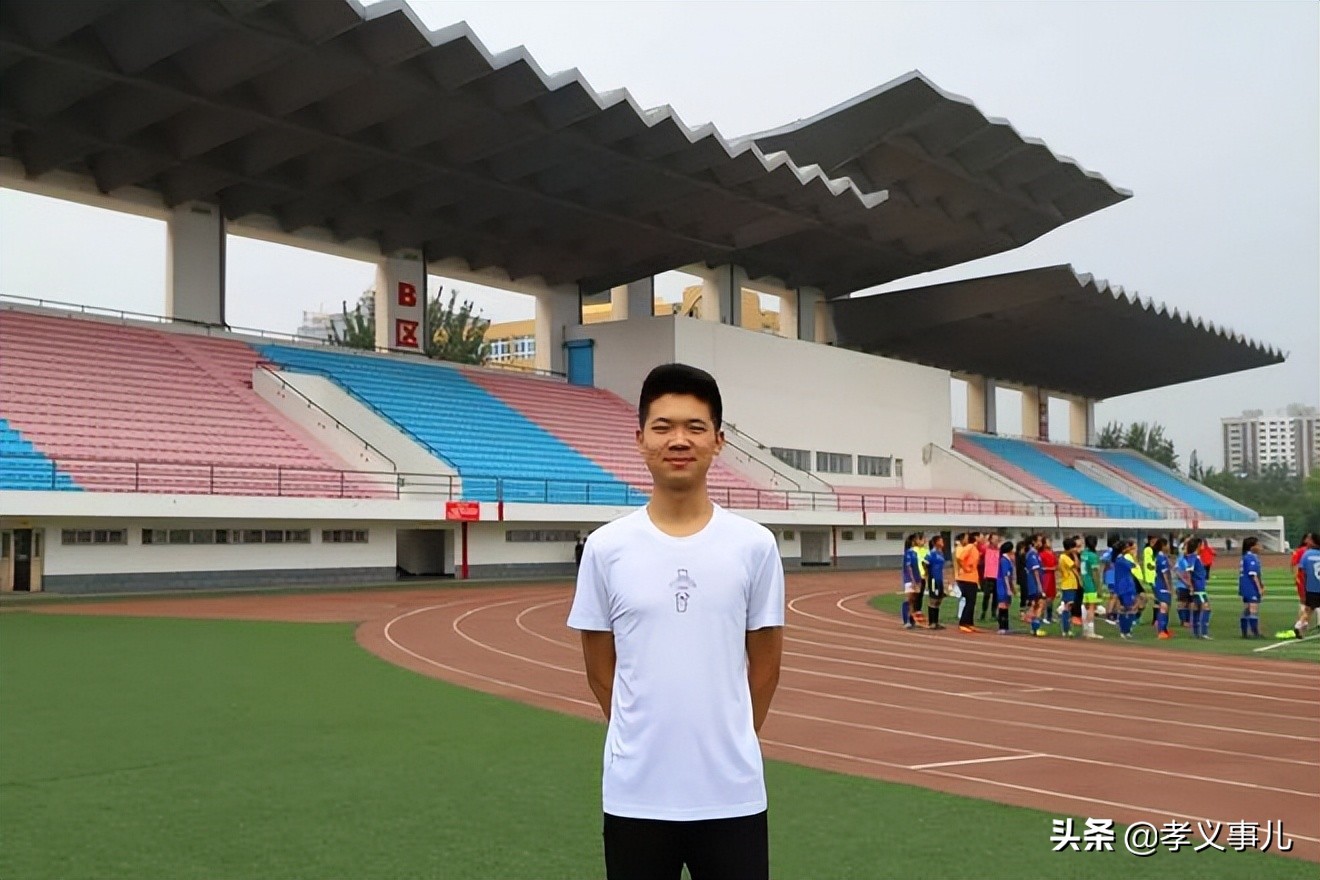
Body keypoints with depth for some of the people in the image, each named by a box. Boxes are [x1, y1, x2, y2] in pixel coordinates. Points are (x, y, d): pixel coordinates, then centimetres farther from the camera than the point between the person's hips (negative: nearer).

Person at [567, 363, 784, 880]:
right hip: (634, 794, 0)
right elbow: (600, 669, 6)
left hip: (732, 793, 0)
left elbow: (764, 665, 7)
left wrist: (728, 744, 11)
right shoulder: (606, 547, -3)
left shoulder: (755, 545, -2)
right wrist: (645, 737, 9)